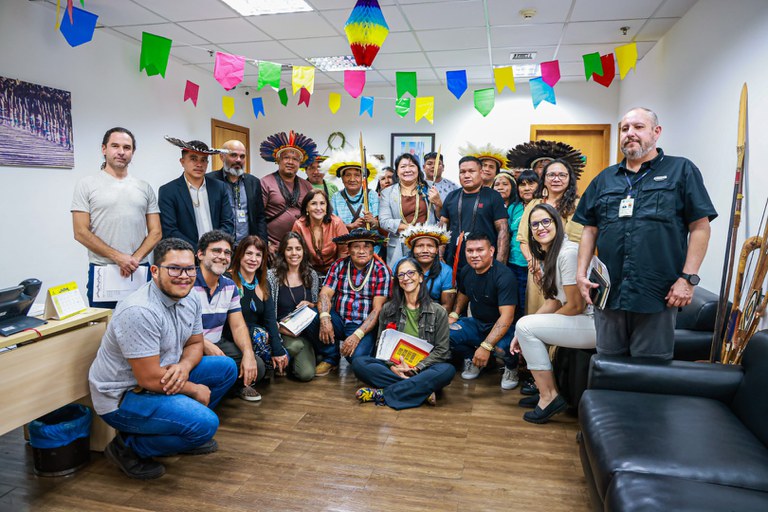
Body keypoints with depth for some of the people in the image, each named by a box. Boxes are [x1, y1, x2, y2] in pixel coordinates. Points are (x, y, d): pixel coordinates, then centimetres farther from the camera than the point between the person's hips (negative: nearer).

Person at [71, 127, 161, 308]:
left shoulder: (144, 188, 11)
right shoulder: (87, 184, 3)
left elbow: (155, 232, 7)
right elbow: (81, 233, -3)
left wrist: (135, 258, -10)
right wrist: (117, 257, -12)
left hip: (140, 271, 2)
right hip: (102, 271, -2)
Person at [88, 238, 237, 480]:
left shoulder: (190, 301, -1)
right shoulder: (139, 312, -29)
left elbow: (195, 344, 9)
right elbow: (150, 379, -27)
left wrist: (184, 366, -14)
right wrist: (194, 389, -13)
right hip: (122, 397, -9)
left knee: (226, 367, 6)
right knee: (205, 424, -24)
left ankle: (185, 428, 16)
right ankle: (128, 448, -2)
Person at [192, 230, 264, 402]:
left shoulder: (230, 286, 7)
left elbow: (238, 326, 5)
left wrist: (248, 352, -14)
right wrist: (205, 345, -29)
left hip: (218, 344, 6)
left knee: (256, 367, -13)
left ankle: (238, 385, 21)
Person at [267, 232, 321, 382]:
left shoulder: (311, 275, 6)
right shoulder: (271, 276, -4)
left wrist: (310, 305, -7)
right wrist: (280, 328, -20)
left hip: (305, 330, 2)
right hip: (282, 331, -2)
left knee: (307, 374, -20)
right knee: (295, 345, -36)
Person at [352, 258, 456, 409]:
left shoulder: (438, 312, 4)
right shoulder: (388, 309, 11)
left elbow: (441, 350, -1)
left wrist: (416, 368, -15)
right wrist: (392, 366, -13)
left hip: (423, 370, -1)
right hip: (393, 368, 2)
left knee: (447, 370, -34)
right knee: (359, 363, -24)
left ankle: (382, 394, -28)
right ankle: (421, 391, -27)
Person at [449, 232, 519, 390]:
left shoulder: (504, 275, -24)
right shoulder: (466, 271, -1)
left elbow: (507, 317, -30)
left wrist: (486, 346, -38)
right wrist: (454, 314, 3)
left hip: (501, 328, -5)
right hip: (476, 323, 6)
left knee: (503, 346, -38)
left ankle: (511, 367, 1)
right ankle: (471, 359, 11)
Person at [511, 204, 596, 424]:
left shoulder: (568, 253, -18)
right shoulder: (549, 256, 12)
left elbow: (576, 306, -18)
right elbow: (554, 302, 13)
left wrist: (524, 330, -5)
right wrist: (522, 334, 1)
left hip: (596, 323, -10)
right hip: (585, 321, 10)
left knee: (526, 326, -14)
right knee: (526, 327, 12)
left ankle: (549, 397, -2)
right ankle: (546, 391, 18)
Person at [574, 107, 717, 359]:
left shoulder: (681, 170, 4)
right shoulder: (604, 179, 15)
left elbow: (700, 227, -1)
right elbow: (590, 230, 14)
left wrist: (688, 278, -10)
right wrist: (581, 273, 4)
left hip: (659, 296, -3)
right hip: (608, 293, 4)